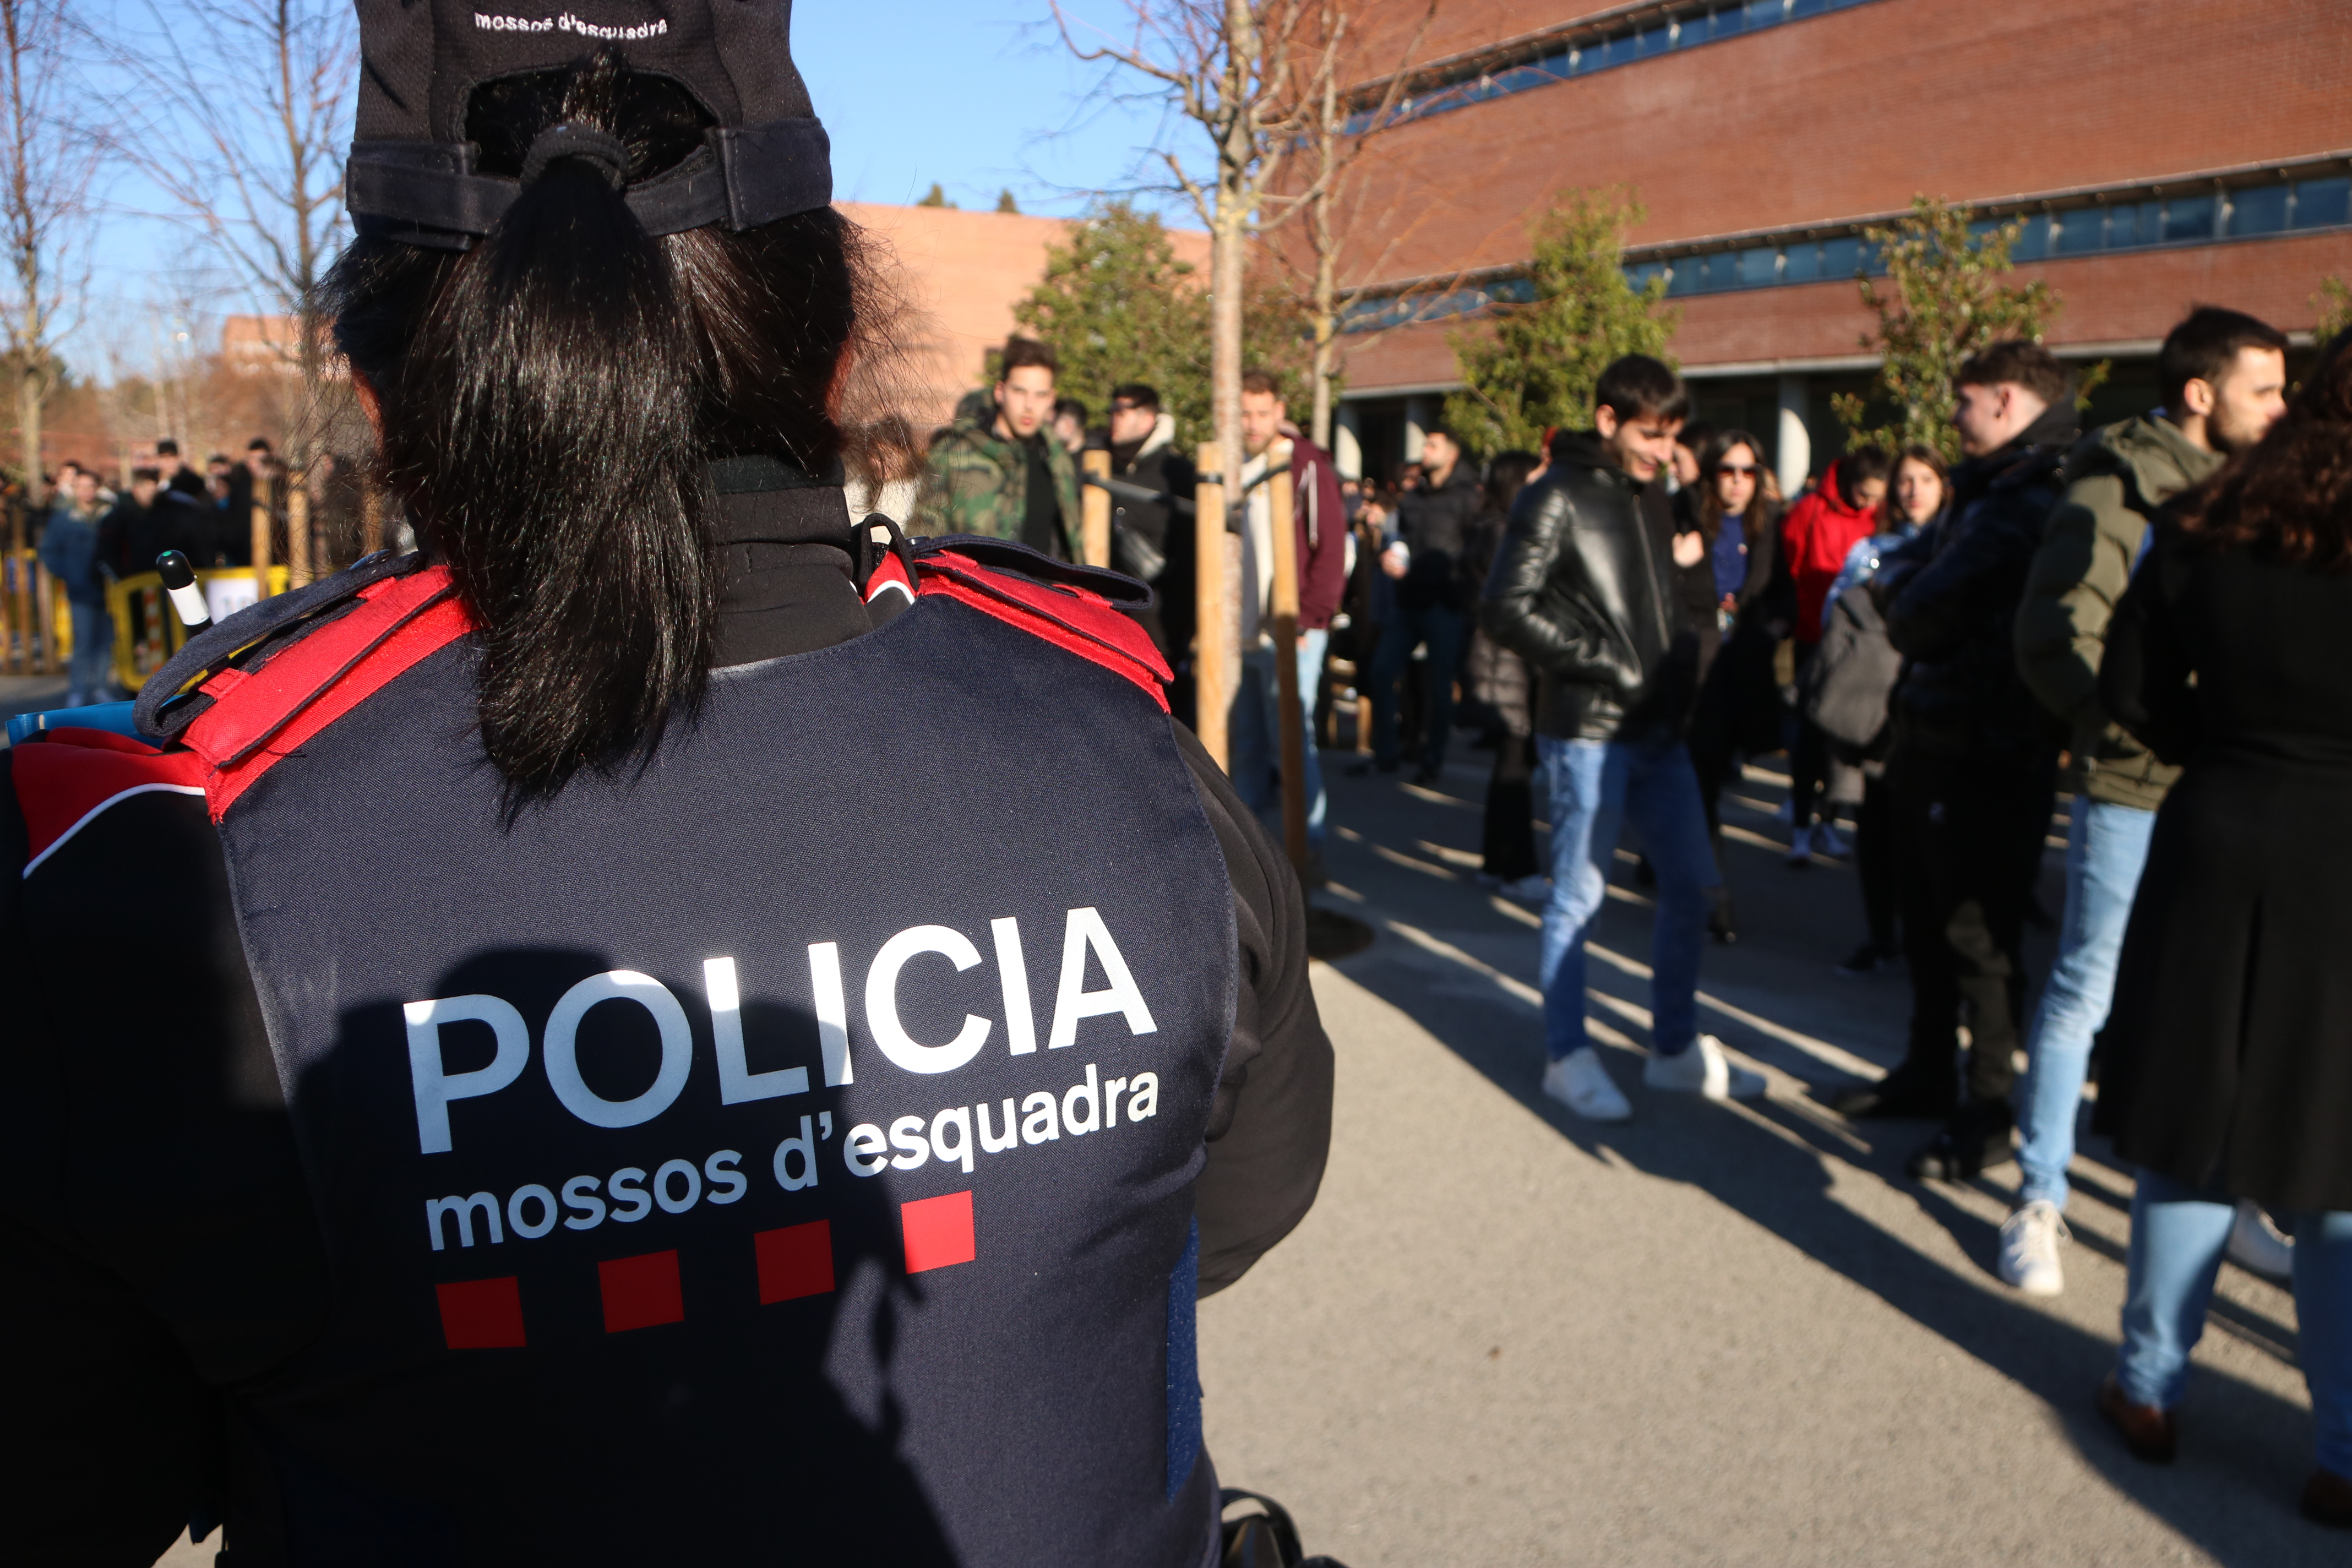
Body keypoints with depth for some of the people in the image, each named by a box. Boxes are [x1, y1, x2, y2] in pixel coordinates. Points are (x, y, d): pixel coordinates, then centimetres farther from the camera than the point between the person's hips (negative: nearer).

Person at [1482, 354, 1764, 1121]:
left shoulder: (1651, 493, 14)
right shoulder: (1558, 497, -9)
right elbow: (1506, 609, -17)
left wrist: (1681, 661, 2)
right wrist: (1604, 662, -17)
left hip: (1659, 728, 8)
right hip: (1587, 733, -7)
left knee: (1691, 884, 11)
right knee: (1579, 896, 2)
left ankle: (1675, 1048, 25)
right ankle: (1567, 1055, 16)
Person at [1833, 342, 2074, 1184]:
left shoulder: (2027, 503, -18)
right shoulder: (1989, 490, 15)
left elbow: (1921, 620, -19)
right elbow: (1898, 571, 13)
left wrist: (1903, 591, 0)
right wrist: (1906, 590, -7)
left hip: (1987, 757, -10)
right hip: (1933, 736, 10)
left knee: (1977, 935, 0)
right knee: (1927, 922, 19)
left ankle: (1989, 1113, 13)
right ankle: (1928, 1074, 34)